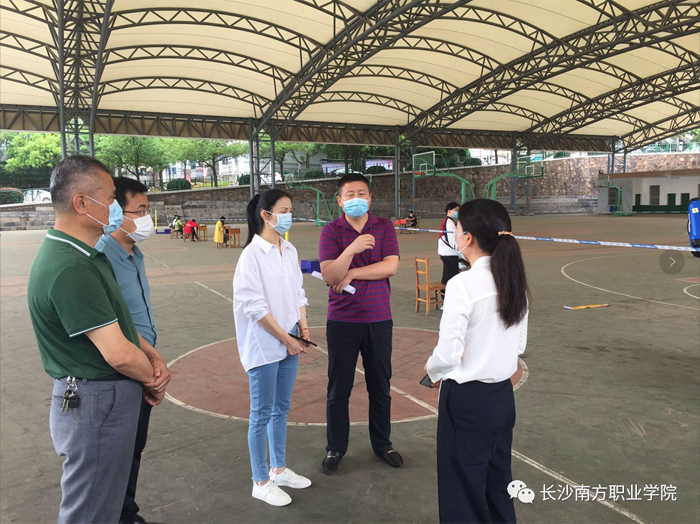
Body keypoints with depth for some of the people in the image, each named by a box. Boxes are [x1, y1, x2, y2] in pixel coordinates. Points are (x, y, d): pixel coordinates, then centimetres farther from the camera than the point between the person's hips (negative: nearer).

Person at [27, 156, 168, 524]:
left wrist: (153, 360, -3)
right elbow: (119, 353, -26)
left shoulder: (89, 255, 7)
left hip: (111, 395, 10)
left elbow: (119, 321, 11)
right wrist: (152, 379, -7)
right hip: (95, 404, -10)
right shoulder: (70, 269, -27)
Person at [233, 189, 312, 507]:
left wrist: (302, 326, -1)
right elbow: (254, 306, -17)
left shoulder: (290, 251, 6)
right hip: (264, 345, -7)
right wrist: (286, 339, -14)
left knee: (281, 409, 18)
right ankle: (260, 482, 20)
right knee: (262, 414, 5)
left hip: (290, 342, 7)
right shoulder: (252, 254, -15)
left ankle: (279, 469, 34)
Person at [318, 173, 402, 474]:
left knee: (380, 387, 13)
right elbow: (329, 275, -15)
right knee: (338, 388, 8)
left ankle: (382, 444, 32)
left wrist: (351, 274, -13)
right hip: (342, 320, -1)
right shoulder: (331, 231, -3)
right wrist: (351, 250, -30)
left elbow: (391, 266, -11)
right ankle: (335, 448, 25)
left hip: (379, 319, 2)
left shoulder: (384, 227, 2)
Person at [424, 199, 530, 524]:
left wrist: (432, 369, 0)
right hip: (503, 396, 7)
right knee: (498, 488, 22)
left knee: (465, 495, 12)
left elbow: (447, 355, -20)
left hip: (467, 401, -7)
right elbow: (519, 344, 10)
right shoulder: (514, 280, 0)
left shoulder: (463, 284, -22)